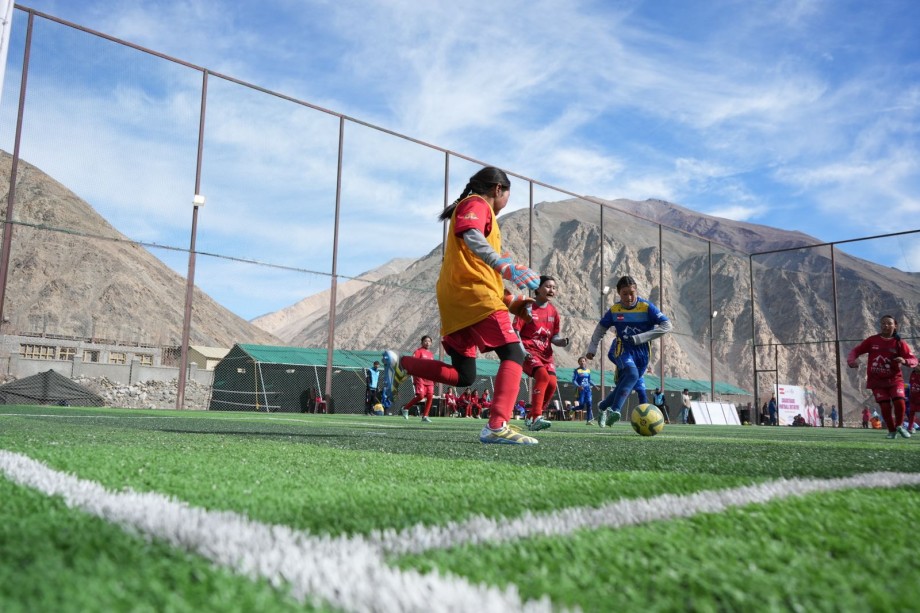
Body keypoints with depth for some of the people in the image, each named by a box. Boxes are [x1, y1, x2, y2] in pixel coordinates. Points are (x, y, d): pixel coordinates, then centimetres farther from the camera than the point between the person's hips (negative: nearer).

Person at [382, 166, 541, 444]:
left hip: (458, 300, 10)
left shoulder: (474, 208, 30)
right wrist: (505, 266, -39)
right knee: (513, 352, -18)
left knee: (463, 376, 11)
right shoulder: (477, 205, 1)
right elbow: (472, 237, -23)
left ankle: (400, 364, 13)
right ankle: (497, 426, -30)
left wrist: (510, 300, 26)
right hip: (474, 294, -10)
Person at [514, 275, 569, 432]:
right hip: (528, 352, -6)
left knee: (552, 383, -11)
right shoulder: (528, 307, -6)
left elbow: (554, 337, 14)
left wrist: (561, 341, -8)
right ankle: (536, 418, -29)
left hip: (546, 353, 6)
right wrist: (521, 350, -21)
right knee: (543, 375, -29)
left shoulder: (553, 311, 10)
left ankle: (530, 418, 7)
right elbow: (515, 332, -8)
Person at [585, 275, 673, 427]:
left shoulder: (647, 307, -9)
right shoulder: (614, 310, -2)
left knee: (625, 386, 3)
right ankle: (615, 410, -32)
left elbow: (667, 326, -15)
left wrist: (639, 338, -19)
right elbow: (601, 329, 14)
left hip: (642, 352, 1)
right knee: (632, 374, -30)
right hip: (623, 349, -1)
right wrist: (592, 349, 10)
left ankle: (602, 407, 27)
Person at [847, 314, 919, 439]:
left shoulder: (899, 343, -5)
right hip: (876, 381, 0)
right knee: (885, 406, -5)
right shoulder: (872, 340, -2)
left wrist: (904, 361, -31)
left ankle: (899, 426, 13)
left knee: (899, 402, -16)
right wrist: (851, 361, -20)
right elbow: (855, 350, 1)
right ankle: (892, 430, 18)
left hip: (894, 379, 0)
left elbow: (914, 360, -7)